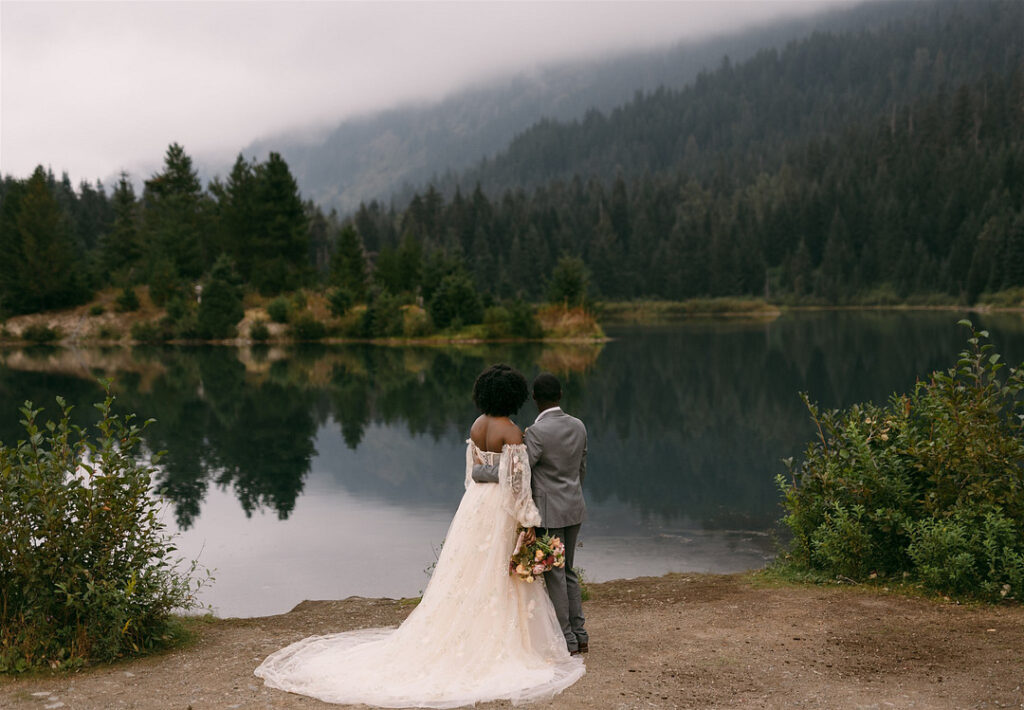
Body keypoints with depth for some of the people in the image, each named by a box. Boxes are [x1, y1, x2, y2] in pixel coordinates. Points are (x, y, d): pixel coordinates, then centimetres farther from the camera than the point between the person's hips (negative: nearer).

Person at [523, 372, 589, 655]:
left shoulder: (536, 432, -19)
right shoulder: (578, 426, 4)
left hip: (548, 512, -7)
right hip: (574, 509, 7)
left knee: (554, 574, 3)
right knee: (567, 571, 18)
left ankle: (566, 638, 10)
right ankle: (579, 633, 22)